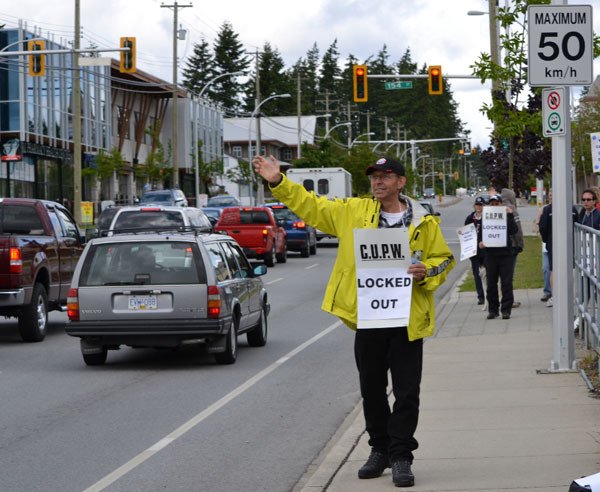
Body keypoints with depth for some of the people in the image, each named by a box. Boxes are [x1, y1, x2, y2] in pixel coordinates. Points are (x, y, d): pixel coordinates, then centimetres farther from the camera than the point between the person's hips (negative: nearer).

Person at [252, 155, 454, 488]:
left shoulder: (424, 223, 1)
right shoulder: (354, 211, 5)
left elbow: (444, 259, 8)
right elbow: (311, 206, 9)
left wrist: (427, 271, -13)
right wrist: (279, 183, 0)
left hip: (407, 322, -2)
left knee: (407, 393, -1)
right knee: (372, 389, 13)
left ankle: (401, 456, 8)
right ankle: (380, 449, 28)